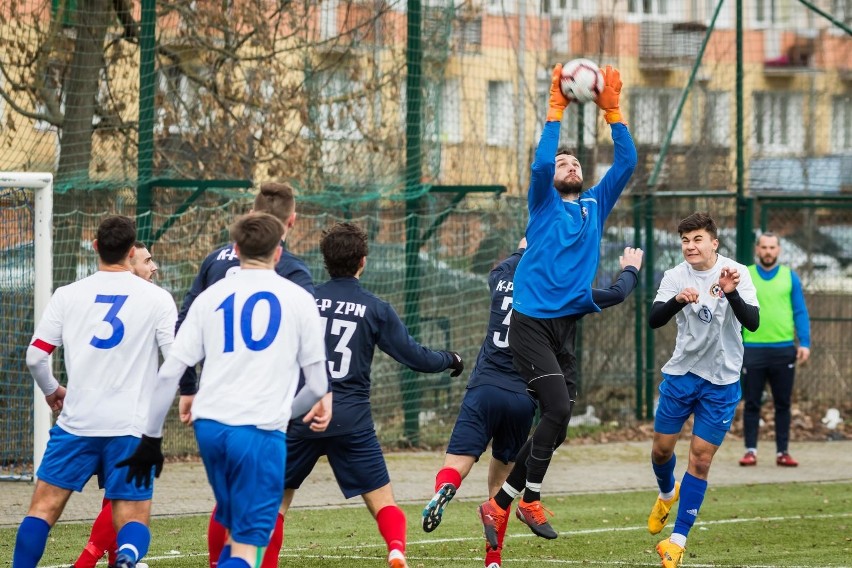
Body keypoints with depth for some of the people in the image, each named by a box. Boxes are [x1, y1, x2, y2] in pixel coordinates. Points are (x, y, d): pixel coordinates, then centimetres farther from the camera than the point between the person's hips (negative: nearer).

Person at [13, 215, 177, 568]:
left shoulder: (67, 296, 3)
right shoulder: (157, 298, -1)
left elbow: (35, 356, 3)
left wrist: (51, 391, 23)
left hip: (77, 420, 1)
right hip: (132, 426, -1)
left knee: (44, 507, 10)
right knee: (133, 520, 1)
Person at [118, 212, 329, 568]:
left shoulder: (211, 297, 10)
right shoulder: (298, 300, 4)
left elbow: (169, 373, 6)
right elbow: (317, 385, 7)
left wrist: (151, 438, 13)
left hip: (209, 426, 4)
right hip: (261, 431, -4)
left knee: (235, 531, 22)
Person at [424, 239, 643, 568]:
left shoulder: (502, 281, 8)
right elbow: (616, 295, 18)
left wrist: (523, 250, 56)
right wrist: (630, 270, 39)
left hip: (484, 389, 0)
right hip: (524, 398, 0)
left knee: (455, 466, -10)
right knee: (499, 483, 15)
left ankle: (444, 490, -45)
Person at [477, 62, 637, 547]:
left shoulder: (596, 205, 17)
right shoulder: (545, 204, 5)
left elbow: (627, 162, 8)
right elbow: (541, 163, -14)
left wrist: (612, 109, 0)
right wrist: (556, 108, -13)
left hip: (568, 325, 6)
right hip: (532, 321, -6)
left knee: (557, 423, 3)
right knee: (558, 407, -18)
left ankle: (501, 503, 11)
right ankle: (530, 498, -6)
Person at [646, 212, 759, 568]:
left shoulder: (736, 273, -11)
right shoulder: (675, 277, -7)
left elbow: (752, 322, -22)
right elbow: (654, 319, -20)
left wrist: (731, 294, -41)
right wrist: (678, 300, -40)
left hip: (721, 381, -2)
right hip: (681, 373, 2)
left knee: (701, 459, -2)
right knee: (662, 447, 9)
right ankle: (667, 495, 44)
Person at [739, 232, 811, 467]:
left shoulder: (790, 277, 6)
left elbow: (801, 313, 5)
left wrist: (804, 343, -5)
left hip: (784, 349, 1)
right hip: (753, 349, -1)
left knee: (783, 404, 5)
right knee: (752, 404, 2)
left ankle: (783, 452, 9)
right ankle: (750, 450, 6)